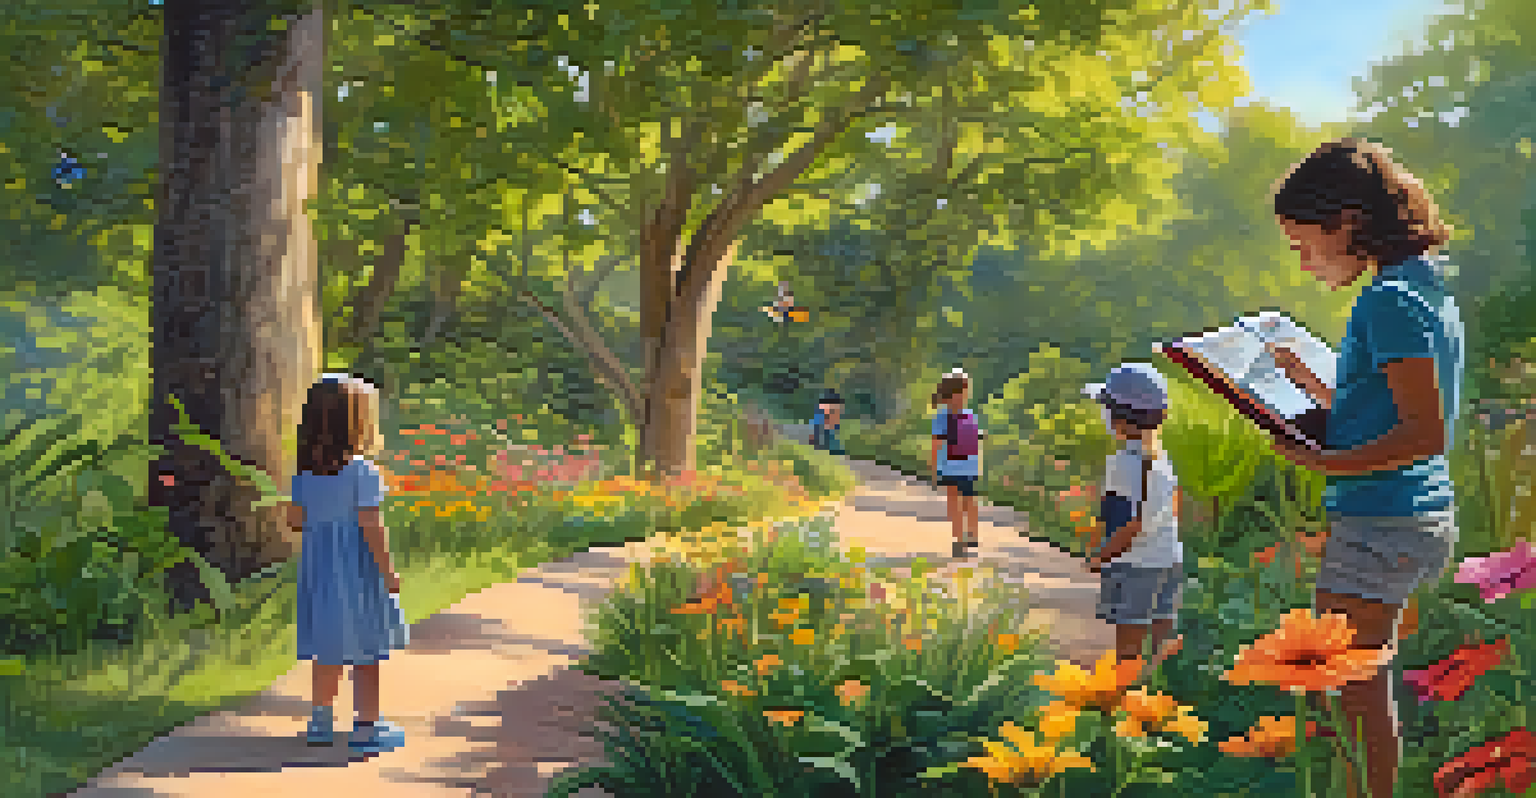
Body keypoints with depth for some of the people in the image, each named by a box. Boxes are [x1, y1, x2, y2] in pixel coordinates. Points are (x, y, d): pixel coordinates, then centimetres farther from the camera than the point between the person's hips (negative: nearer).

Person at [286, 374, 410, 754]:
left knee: (328, 651, 18)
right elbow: (371, 527, -19)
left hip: (319, 567, 6)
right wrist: (390, 572, -12)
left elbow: (295, 518, 7)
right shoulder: (362, 470, -18)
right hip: (358, 570, -6)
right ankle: (367, 728, 12)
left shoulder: (306, 470, 1)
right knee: (367, 654, 6)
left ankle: (320, 722, 26)